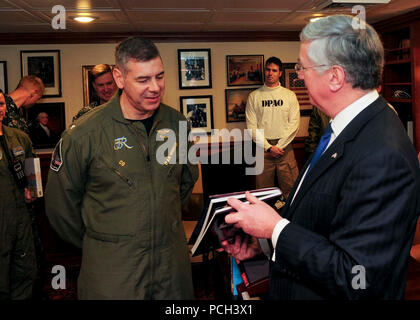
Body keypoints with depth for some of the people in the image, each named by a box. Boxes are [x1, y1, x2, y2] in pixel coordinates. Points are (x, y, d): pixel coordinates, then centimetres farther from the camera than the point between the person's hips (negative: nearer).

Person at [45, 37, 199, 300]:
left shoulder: (177, 123, -3)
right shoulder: (84, 134, -15)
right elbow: (61, 202, -3)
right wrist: (98, 244, 6)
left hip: (173, 260, 4)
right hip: (111, 268, -4)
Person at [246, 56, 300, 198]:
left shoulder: (290, 95, 8)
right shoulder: (254, 96, 6)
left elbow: (294, 124, 1)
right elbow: (251, 126, 0)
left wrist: (279, 146, -9)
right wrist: (268, 147, -9)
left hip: (285, 148, 0)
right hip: (263, 148, 0)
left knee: (290, 188, 1)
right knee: (263, 189, 4)